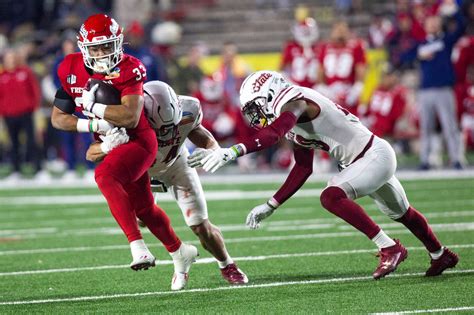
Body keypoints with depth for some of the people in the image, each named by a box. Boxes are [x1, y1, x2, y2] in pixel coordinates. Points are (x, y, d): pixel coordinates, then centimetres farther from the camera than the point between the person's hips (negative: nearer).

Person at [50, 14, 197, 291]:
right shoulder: (71, 70, -5)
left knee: (105, 175, -34)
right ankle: (180, 253, 40)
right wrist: (93, 124, -17)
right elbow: (58, 118, -3)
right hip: (108, 144, 7)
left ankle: (138, 245, -38)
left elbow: (131, 117, -30)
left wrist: (94, 107, -26)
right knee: (143, 208, 17)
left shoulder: (128, 70, -20)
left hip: (138, 141, -7)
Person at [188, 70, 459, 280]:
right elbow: (302, 170, 13)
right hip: (361, 161, 11)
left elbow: (272, 135, -42)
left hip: (374, 154, -11)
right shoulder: (294, 117, 8)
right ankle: (441, 256, 53)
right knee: (401, 213, 28)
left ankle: (390, 248, -17)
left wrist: (232, 153, -52)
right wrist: (271, 206, 11)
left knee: (332, 197, -27)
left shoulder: (294, 104, -21)